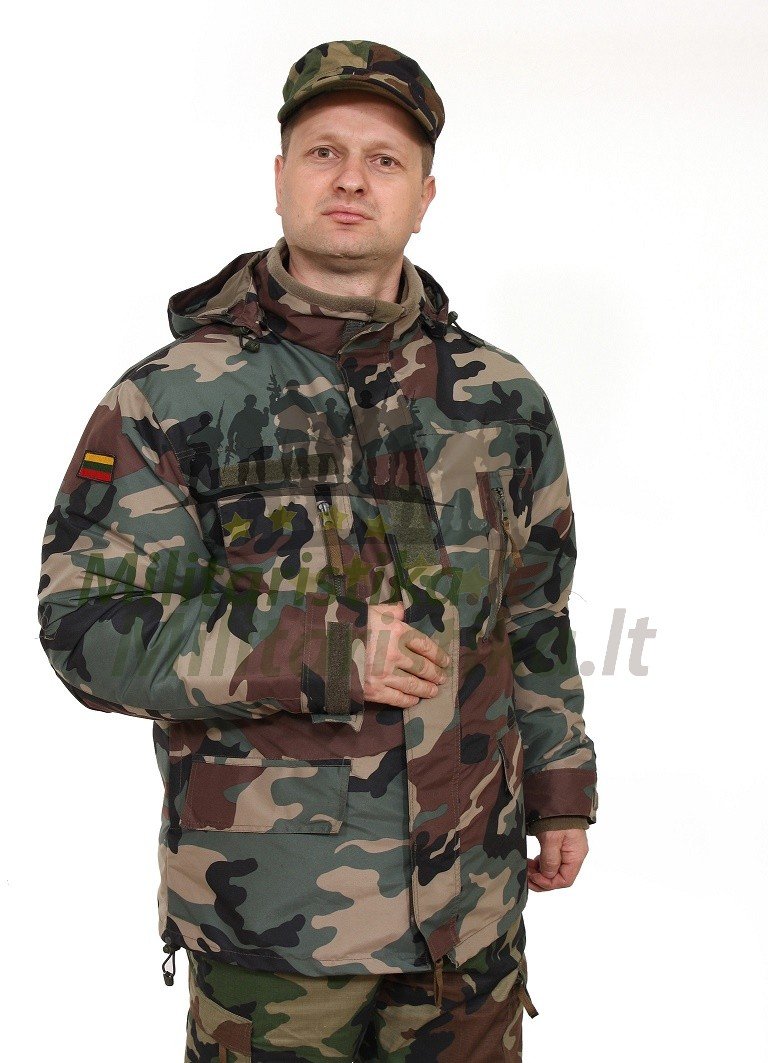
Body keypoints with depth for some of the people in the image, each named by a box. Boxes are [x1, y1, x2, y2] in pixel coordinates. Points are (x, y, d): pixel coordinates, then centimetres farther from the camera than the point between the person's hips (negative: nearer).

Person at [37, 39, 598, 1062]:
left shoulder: (502, 401, 4)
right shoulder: (170, 400, -7)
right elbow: (89, 626, -12)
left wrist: (561, 787, 14)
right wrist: (317, 655, -20)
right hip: (266, 908, -3)